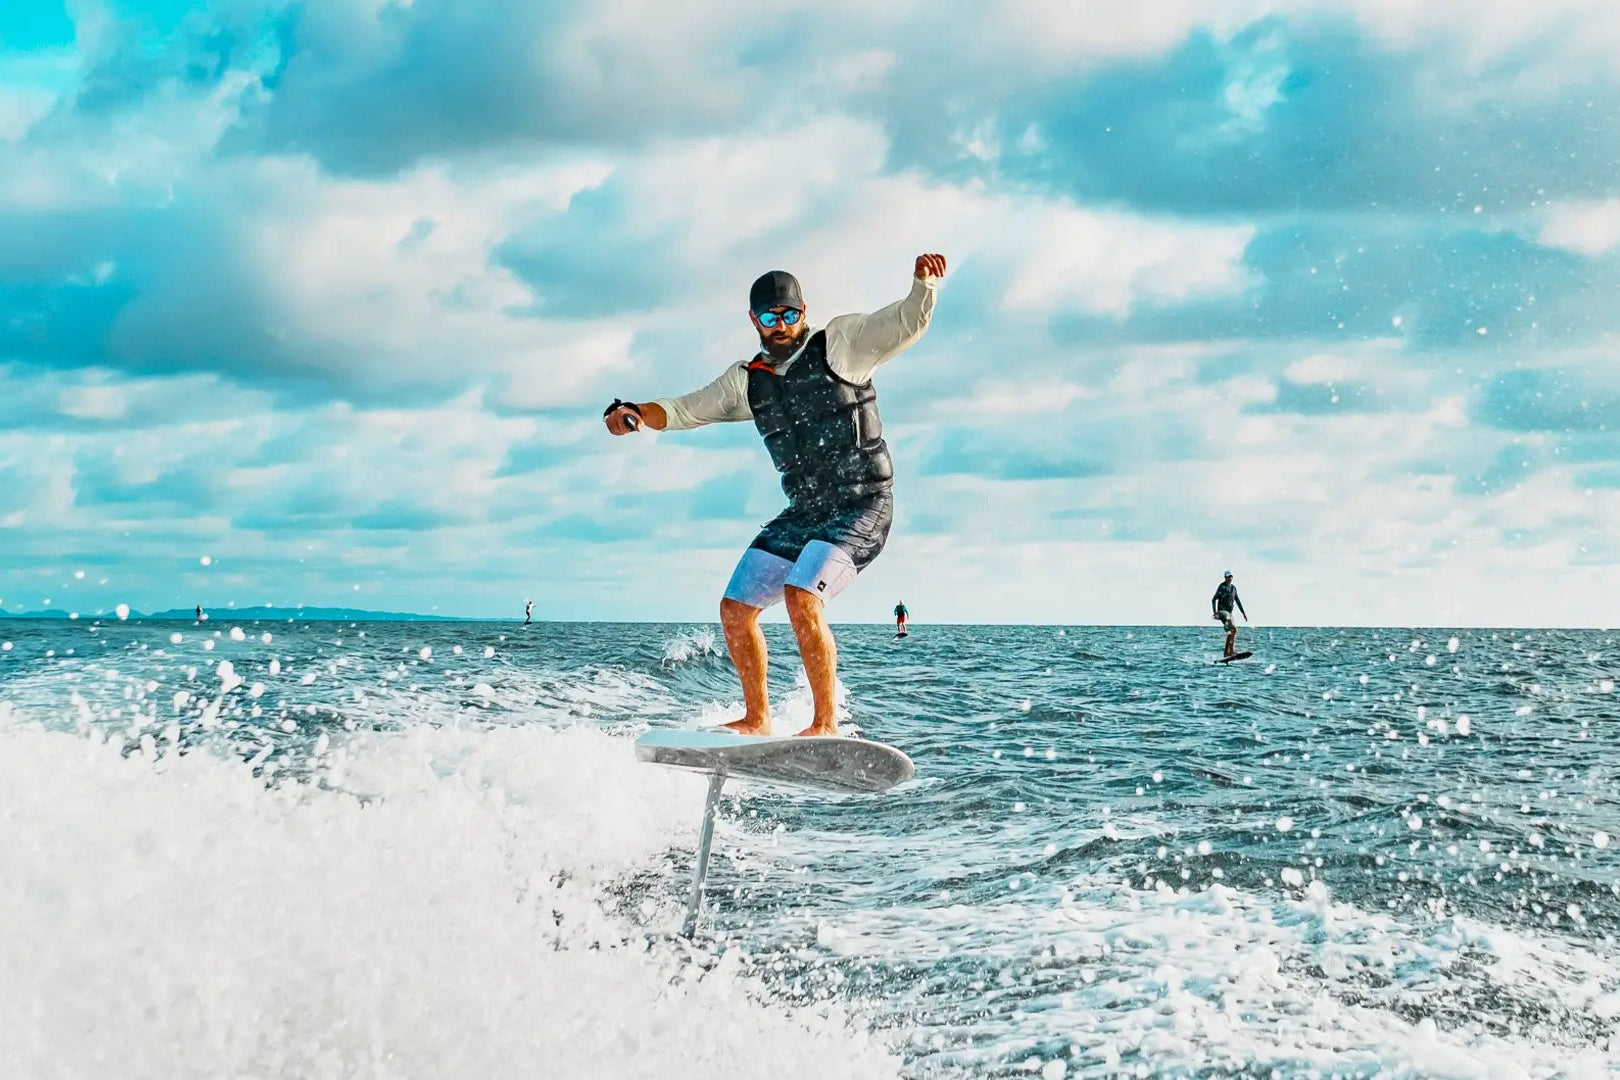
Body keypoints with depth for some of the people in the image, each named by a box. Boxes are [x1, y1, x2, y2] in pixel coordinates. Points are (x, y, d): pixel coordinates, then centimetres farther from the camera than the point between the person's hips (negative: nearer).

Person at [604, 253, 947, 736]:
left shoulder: (841, 342, -1)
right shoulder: (748, 380, 13)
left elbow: (908, 323, -10)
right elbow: (686, 410, 14)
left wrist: (923, 284, -30)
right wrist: (633, 413, -4)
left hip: (862, 507, -7)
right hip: (803, 513, 7)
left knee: (801, 597, -26)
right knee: (735, 608, 5)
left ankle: (827, 724, -19)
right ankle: (756, 719, 19)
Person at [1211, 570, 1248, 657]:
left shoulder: (1233, 588, 15)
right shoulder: (1221, 587, -7)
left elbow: (1238, 601, 23)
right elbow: (1213, 600, -10)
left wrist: (1243, 612, 20)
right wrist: (1215, 612, -21)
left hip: (1229, 613, 8)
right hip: (1222, 611, -8)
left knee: (1230, 633, 6)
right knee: (1234, 629, -23)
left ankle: (1226, 653, 15)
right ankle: (1232, 650, -27)